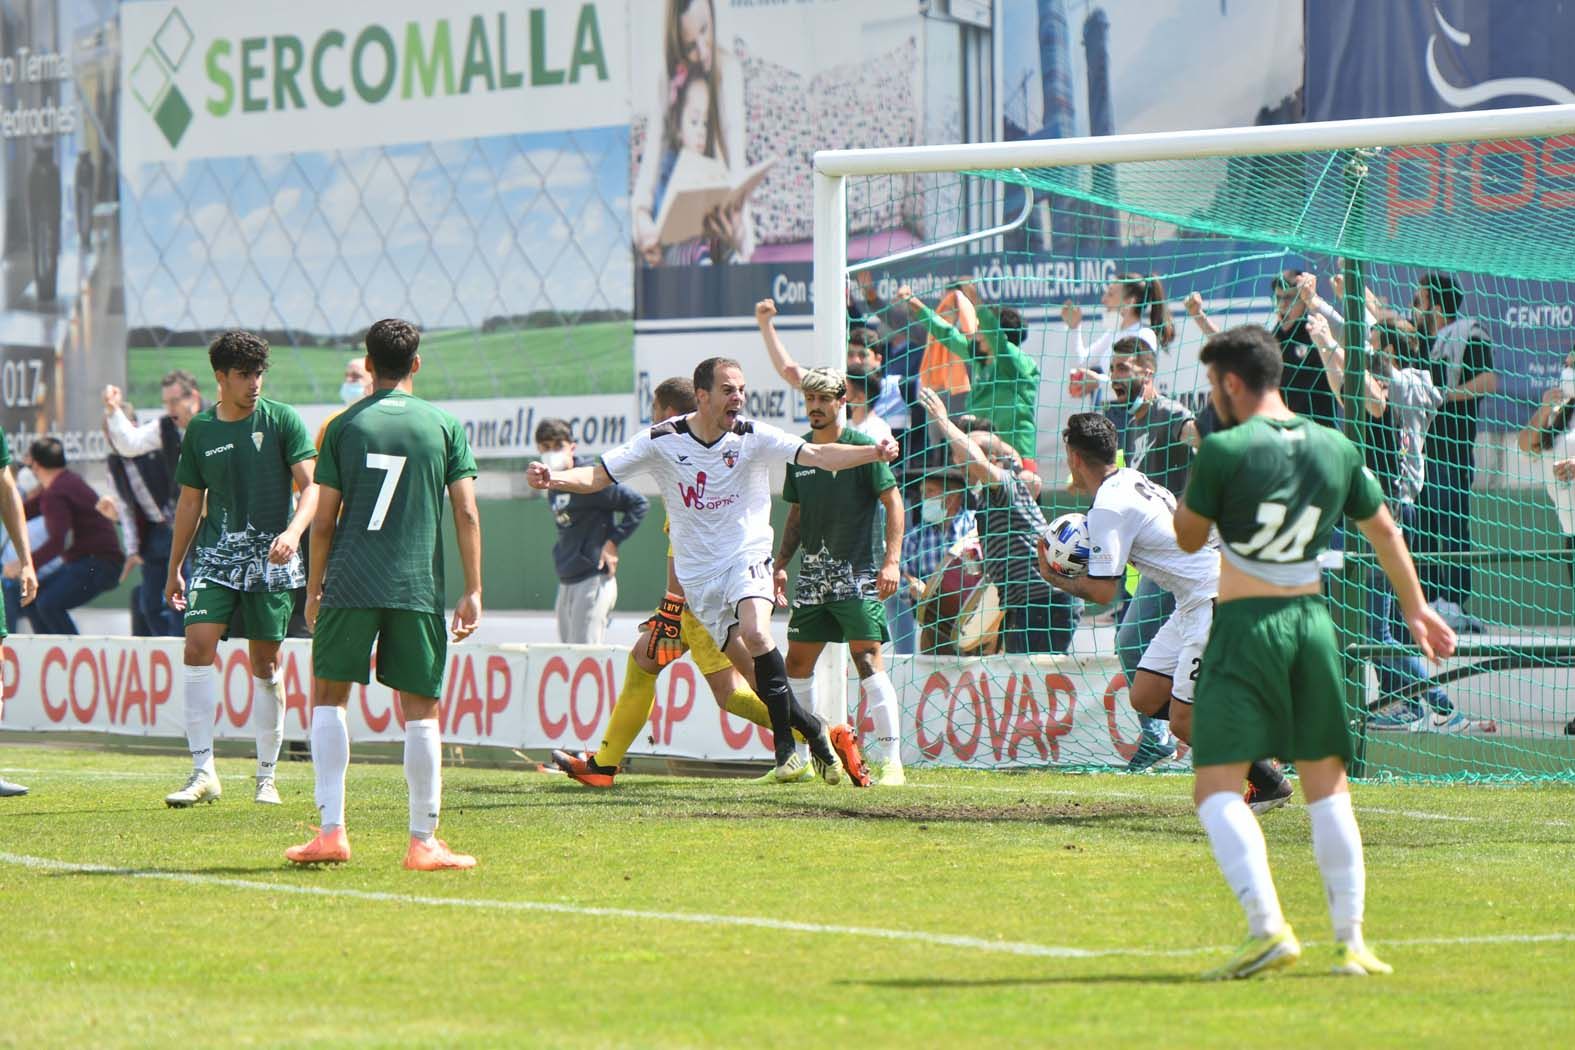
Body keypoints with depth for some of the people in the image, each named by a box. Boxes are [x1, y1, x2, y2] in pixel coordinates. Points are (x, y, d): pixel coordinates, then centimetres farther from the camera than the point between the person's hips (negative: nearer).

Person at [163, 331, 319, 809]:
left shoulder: (282, 420, -1)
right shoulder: (200, 430, 8)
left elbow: (310, 487, -6)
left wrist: (293, 532, -25)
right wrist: (173, 568, 17)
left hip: (270, 559, -2)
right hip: (216, 554, 2)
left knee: (265, 663, 2)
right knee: (198, 647, -14)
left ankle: (266, 777, 13)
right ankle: (203, 772, -12)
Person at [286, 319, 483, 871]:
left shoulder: (345, 426, 5)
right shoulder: (445, 426, 6)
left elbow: (324, 520, 4)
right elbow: (466, 513, 1)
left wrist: (314, 590, 14)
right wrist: (473, 592, 4)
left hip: (349, 584, 0)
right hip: (418, 589, 0)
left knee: (328, 698, 10)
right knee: (420, 710, 6)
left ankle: (331, 831, 0)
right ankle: (423, 841, 5)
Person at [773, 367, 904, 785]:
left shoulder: (861, 447, -6)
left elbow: (893, 501, -8)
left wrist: (891, 561, -17)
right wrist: (781, 563, 13)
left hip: (857, 573, -7)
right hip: (814, 574, 7)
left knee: (867, 658, -15)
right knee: (797, 661, 9)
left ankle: (889, 759, -14)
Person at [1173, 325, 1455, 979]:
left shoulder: (1224, 451, -10)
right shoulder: (1336, 449, 7)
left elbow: (1188, 538, 2)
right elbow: (1385, 532, 20)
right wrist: (1416, 609, 32)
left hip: (1244, 627, -5)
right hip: (1312, 620, 5)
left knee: (1217, 786, -5)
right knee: (1327, 783, 14)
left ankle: (1268, 927, -22)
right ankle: (1350, 941, 12)